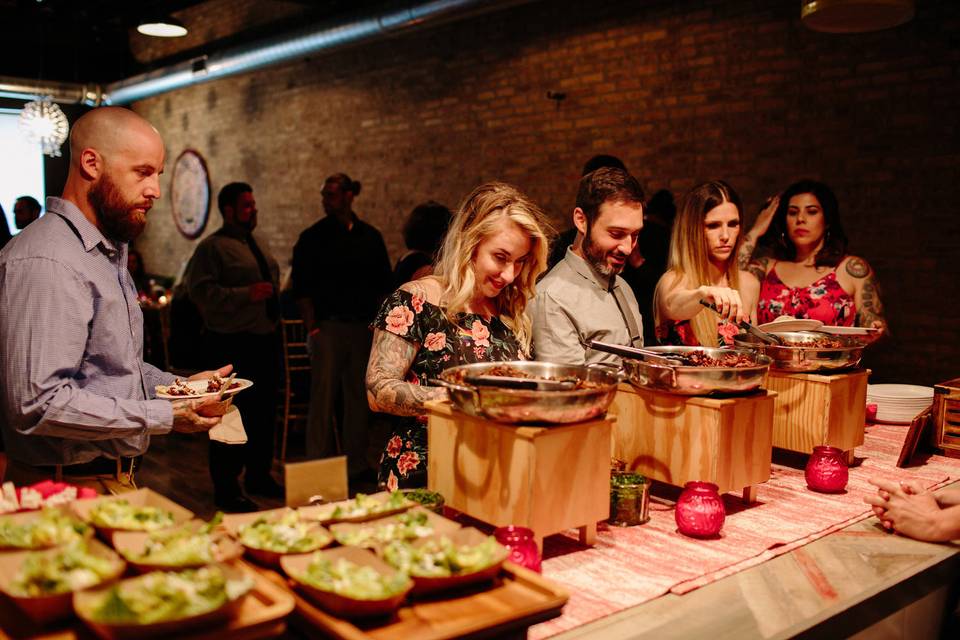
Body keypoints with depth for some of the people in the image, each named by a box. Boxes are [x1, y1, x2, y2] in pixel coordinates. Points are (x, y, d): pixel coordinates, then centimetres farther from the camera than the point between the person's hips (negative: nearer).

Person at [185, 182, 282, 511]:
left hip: (265, 339, 8)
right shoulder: (213, 247, -8)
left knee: (264, 412, 15)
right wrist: (246, 295, -23)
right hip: (232, 344, -8)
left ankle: (259, 477, 29)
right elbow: (200, 291, -18)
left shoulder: (259, 245, 18)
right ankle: (226, 489, 8)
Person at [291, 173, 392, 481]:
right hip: (328, 326, -3)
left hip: (363, 327, 3)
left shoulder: (370, 236, 9)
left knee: (359, 396, 9)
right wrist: (312, 327, -9)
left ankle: (357, 463, 20)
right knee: (323, 396, -2)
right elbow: (302, 288, -2)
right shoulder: (312, 238, 0)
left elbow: (383, 284, 13)